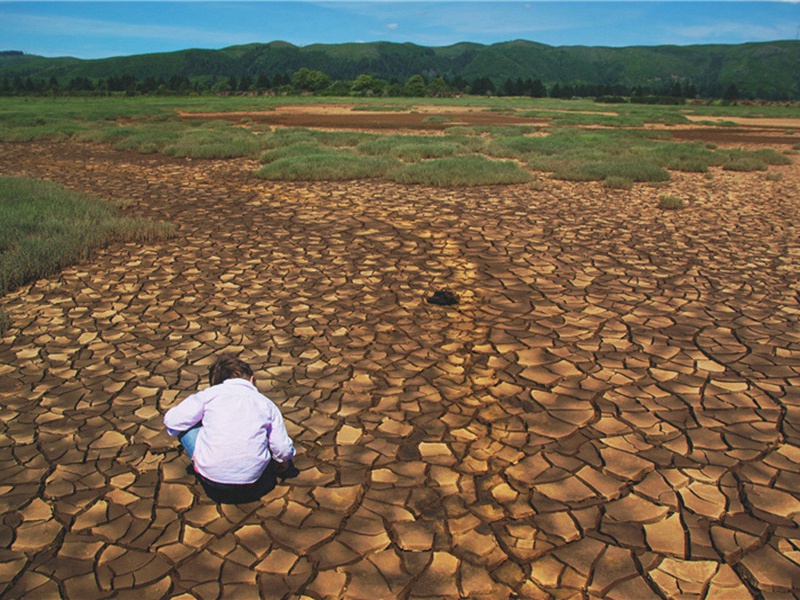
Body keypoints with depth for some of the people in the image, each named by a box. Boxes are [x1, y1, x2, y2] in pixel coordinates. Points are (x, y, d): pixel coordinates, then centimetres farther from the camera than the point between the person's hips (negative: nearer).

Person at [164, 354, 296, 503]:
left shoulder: (209, 394, 4)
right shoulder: (266, 404, 8)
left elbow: (172, 421, 3)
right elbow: (283, 449, 6)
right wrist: (283, 463, 30)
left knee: (185, 427, 18)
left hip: (211, 475, -2)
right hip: (251, 479, 2)